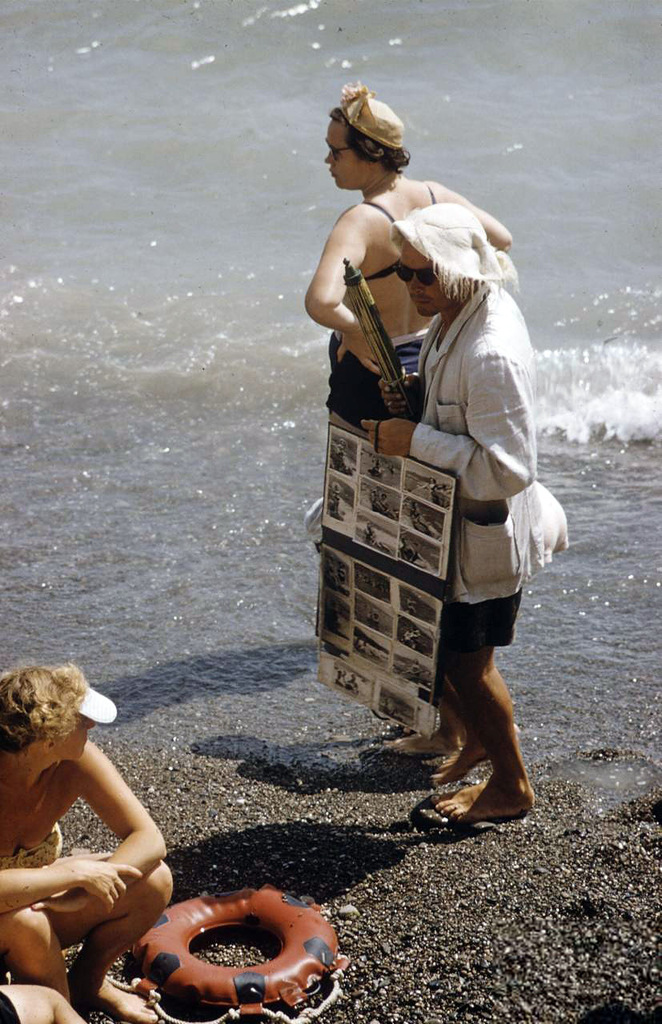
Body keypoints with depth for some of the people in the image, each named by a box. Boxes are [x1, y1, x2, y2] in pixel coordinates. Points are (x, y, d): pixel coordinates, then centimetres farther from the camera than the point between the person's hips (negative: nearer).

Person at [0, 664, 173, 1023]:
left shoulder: (75, 761, -20)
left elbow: (149, 840, -19)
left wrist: (81, 895, -32)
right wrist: (78, 873, -38)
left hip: (38, 898, 5)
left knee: (153, 882, -14)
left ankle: (86, 983, 10)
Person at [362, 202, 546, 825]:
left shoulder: (492, 351, -31)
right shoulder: (453, 317, 0)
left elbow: (506, 468, -32)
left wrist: (415, 440, -29)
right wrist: (417, 395, -2)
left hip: (484, 530, -9)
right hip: (452, 519, 9)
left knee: (466, 658, 7)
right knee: (444, 643, 24)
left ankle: (510, 787, 29)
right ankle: (480, 739, 49)